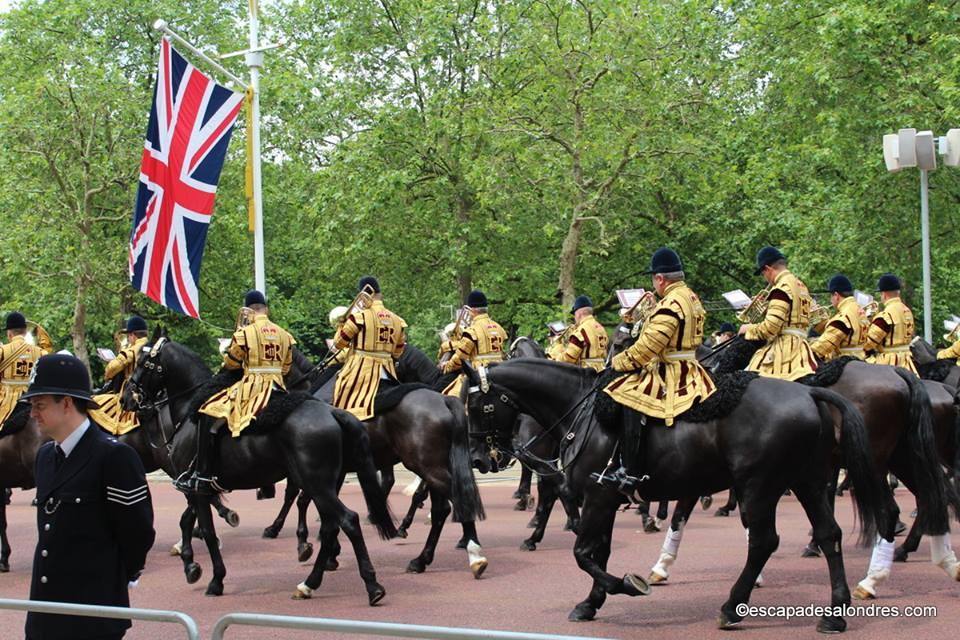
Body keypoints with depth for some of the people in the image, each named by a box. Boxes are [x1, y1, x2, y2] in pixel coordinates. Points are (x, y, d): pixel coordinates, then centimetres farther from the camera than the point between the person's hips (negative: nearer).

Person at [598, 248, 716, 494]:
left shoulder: (670, 304, -19)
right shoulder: (692, 298, 12)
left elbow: (649, 346, -21)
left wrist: (619, 362, -10)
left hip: (670, 374, -11)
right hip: (687, 370, 11)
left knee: (626, 398, -20)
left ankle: (628, 472, -27)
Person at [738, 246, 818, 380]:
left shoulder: (782, 287, -10)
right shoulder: (800, 285, 19)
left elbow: (771, 327, -16)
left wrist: (748, 329, 2)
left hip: (783, 347, -10)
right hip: (799, 347, 10)